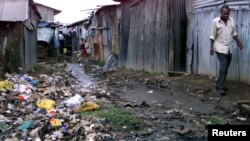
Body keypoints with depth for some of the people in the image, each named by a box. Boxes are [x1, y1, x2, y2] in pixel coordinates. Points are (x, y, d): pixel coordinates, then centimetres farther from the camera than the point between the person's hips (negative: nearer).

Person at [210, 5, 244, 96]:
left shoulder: (231, 20, 6)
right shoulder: (215, 21, -9)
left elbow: (234, 33, 16)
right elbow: (213, 36, -6)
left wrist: (238, 42, 8)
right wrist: (212, 47, -9)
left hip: (229, 48, 6)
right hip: (220, 48, -6)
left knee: (225, 68, 9)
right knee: (223, 66, -14)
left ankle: (219, 85, 21)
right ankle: (221, 87, -9)